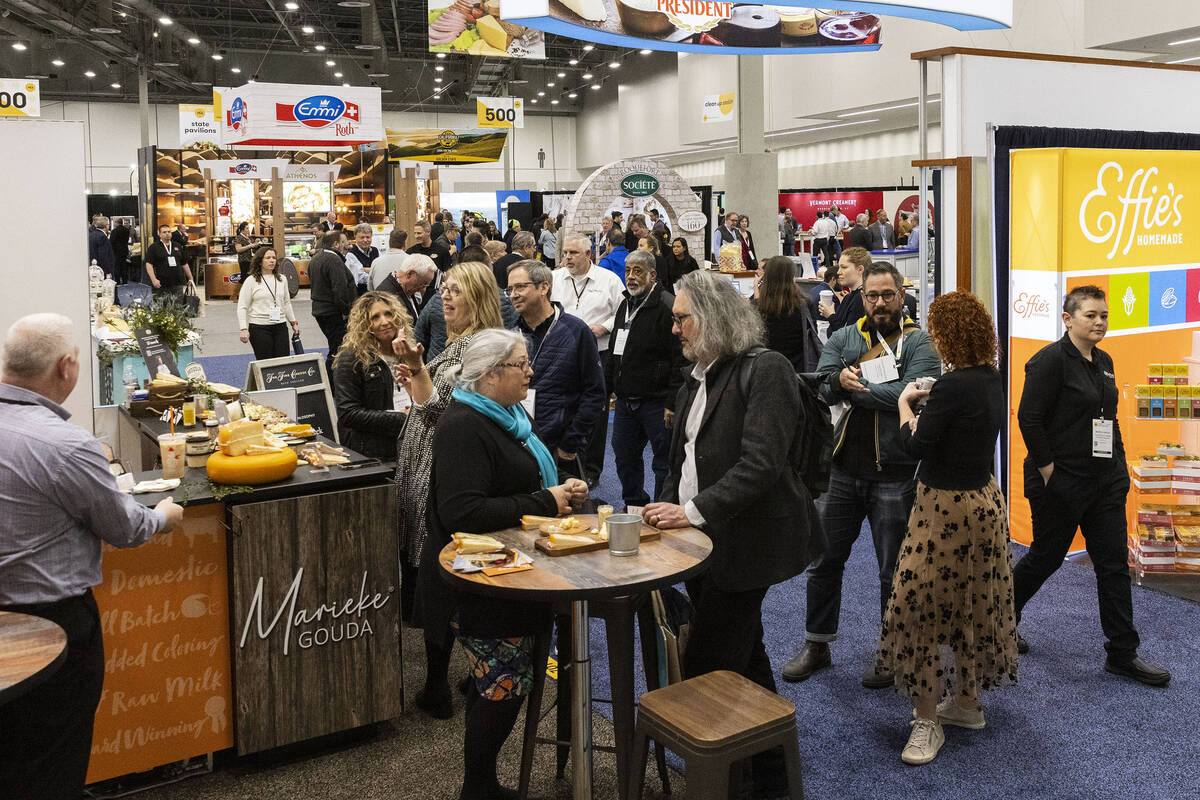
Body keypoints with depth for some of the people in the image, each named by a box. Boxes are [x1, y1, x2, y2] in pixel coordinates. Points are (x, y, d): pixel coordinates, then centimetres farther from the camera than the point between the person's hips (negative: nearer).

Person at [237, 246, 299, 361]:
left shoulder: (282, 279, 12)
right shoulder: (251, 280, -3)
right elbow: (242, 307, -4)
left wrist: (293, 322, 19)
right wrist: (244, 329, -13)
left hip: (280, 326, 4)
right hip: (259, 328, -4)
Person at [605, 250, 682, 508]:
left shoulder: (667, 306, -13)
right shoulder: (625, 305, 14)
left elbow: (681, 359, -17)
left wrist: (673, 402, -20)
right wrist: (608, 389, 19)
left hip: (656, 402, -8)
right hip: (625, 400, 8)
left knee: (663, 460, 1)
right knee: (624, 457, 15)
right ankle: (635, 506, 31)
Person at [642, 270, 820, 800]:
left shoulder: (764, 370, -14)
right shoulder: (696, 380, 14)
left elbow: (761, 463, -24)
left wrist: (695, 510, -27)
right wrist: (668, 507, 6)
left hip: (744, 545, -9)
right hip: (704, 540, 9)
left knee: (705, 672, -8)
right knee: (745, 662, 19)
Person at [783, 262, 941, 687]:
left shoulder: (919, 342, -4)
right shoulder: (844, 338, 9)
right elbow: (822, 384, -4)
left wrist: (853, 388, -14)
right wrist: (840, 380, -26)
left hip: (894, 473, -4)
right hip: (844, 468, 4)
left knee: (893, 571, 8)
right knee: (824, 560, 12)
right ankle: (816, 644, 28)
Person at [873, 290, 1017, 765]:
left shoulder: (952, 386, -24)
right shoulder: (992, 379, 3)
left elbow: (915, 446, -16)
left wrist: (904, 403, -1)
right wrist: (926, 411, 1)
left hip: (946, 507, -9)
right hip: (983, 499, 9)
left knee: (919, 606, 0)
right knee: (972, 603, 19)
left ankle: (927, 721, 8)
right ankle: (967, 703, 34)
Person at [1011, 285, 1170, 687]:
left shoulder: (1104, 362, 12)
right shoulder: (1051, 360, -13)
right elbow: (1029, 417, -17)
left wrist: (1119, 461, 13)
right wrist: (1048, 469, -17)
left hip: (1105, 482, 7)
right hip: (1061, 484, -7)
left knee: (1114, 564, 6)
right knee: (1046, 558, 6)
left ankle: (1123, 653, 13)